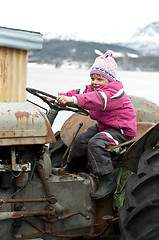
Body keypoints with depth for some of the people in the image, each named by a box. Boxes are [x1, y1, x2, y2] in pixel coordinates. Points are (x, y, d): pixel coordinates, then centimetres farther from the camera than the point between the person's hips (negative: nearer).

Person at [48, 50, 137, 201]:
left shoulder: (114, 90, -22)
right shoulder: (93, 89, 10)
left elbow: (99, 99, -39)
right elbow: (79, 93, 3)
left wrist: (73, 99, -50)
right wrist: (60, 98, -15)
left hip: (121, 129, -10)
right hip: (103, 126, 10)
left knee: (96, 143, -29)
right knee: (81, 139, 8)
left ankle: (107, 181, -27)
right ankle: (70, 170, 32)